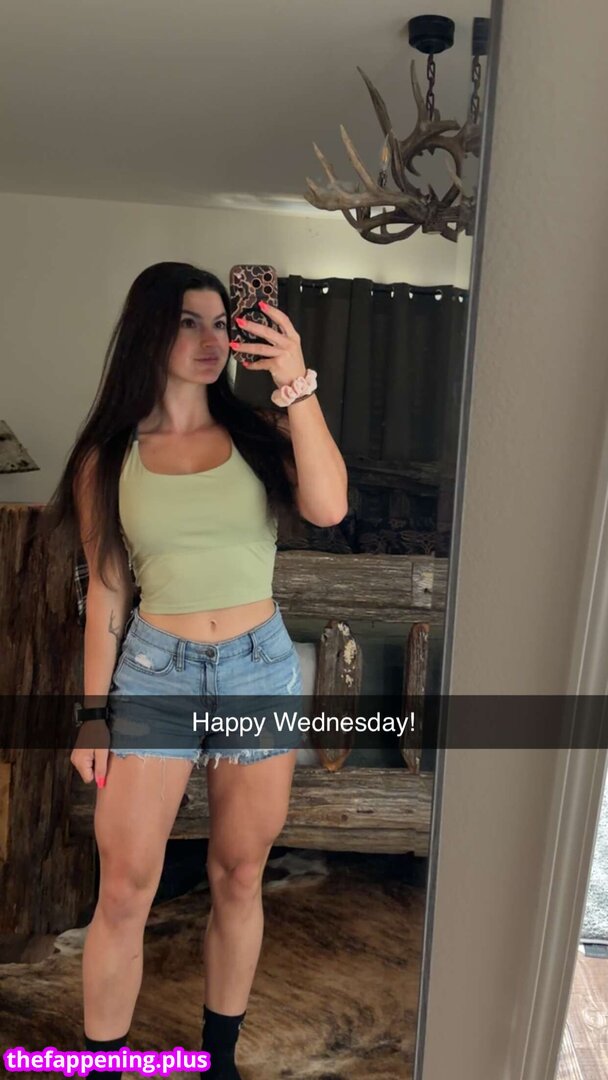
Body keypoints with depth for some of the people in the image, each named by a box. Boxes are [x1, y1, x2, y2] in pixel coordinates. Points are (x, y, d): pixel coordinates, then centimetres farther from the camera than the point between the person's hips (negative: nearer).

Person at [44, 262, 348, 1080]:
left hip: (261, 669, 1)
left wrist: (297, 386, -24)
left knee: (238, 878, 14)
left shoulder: (260, 433, 0)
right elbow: (106, 594, 3)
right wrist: (93, 713, 3)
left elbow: (328, 508, -19)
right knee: (124, 892, 5)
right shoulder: (107, 457, 0)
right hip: (154, 672, 0)